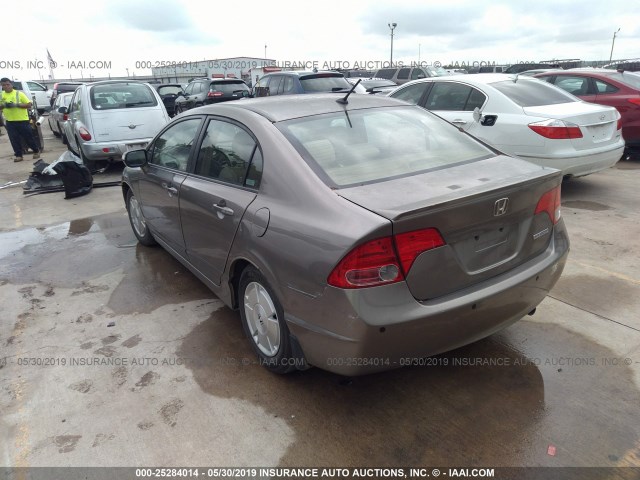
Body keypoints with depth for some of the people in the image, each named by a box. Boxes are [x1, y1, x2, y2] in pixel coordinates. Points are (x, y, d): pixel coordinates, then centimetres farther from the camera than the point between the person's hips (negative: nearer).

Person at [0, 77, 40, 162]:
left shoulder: (19, 93, -3)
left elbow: (29, 105, -6)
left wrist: (16, 105, -17)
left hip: (22, 120, -4)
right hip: (9, 121, 4)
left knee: (28, 137, 4)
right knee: (14, 139, 3)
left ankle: (36, 151, 21)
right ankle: (18, 155, 9)